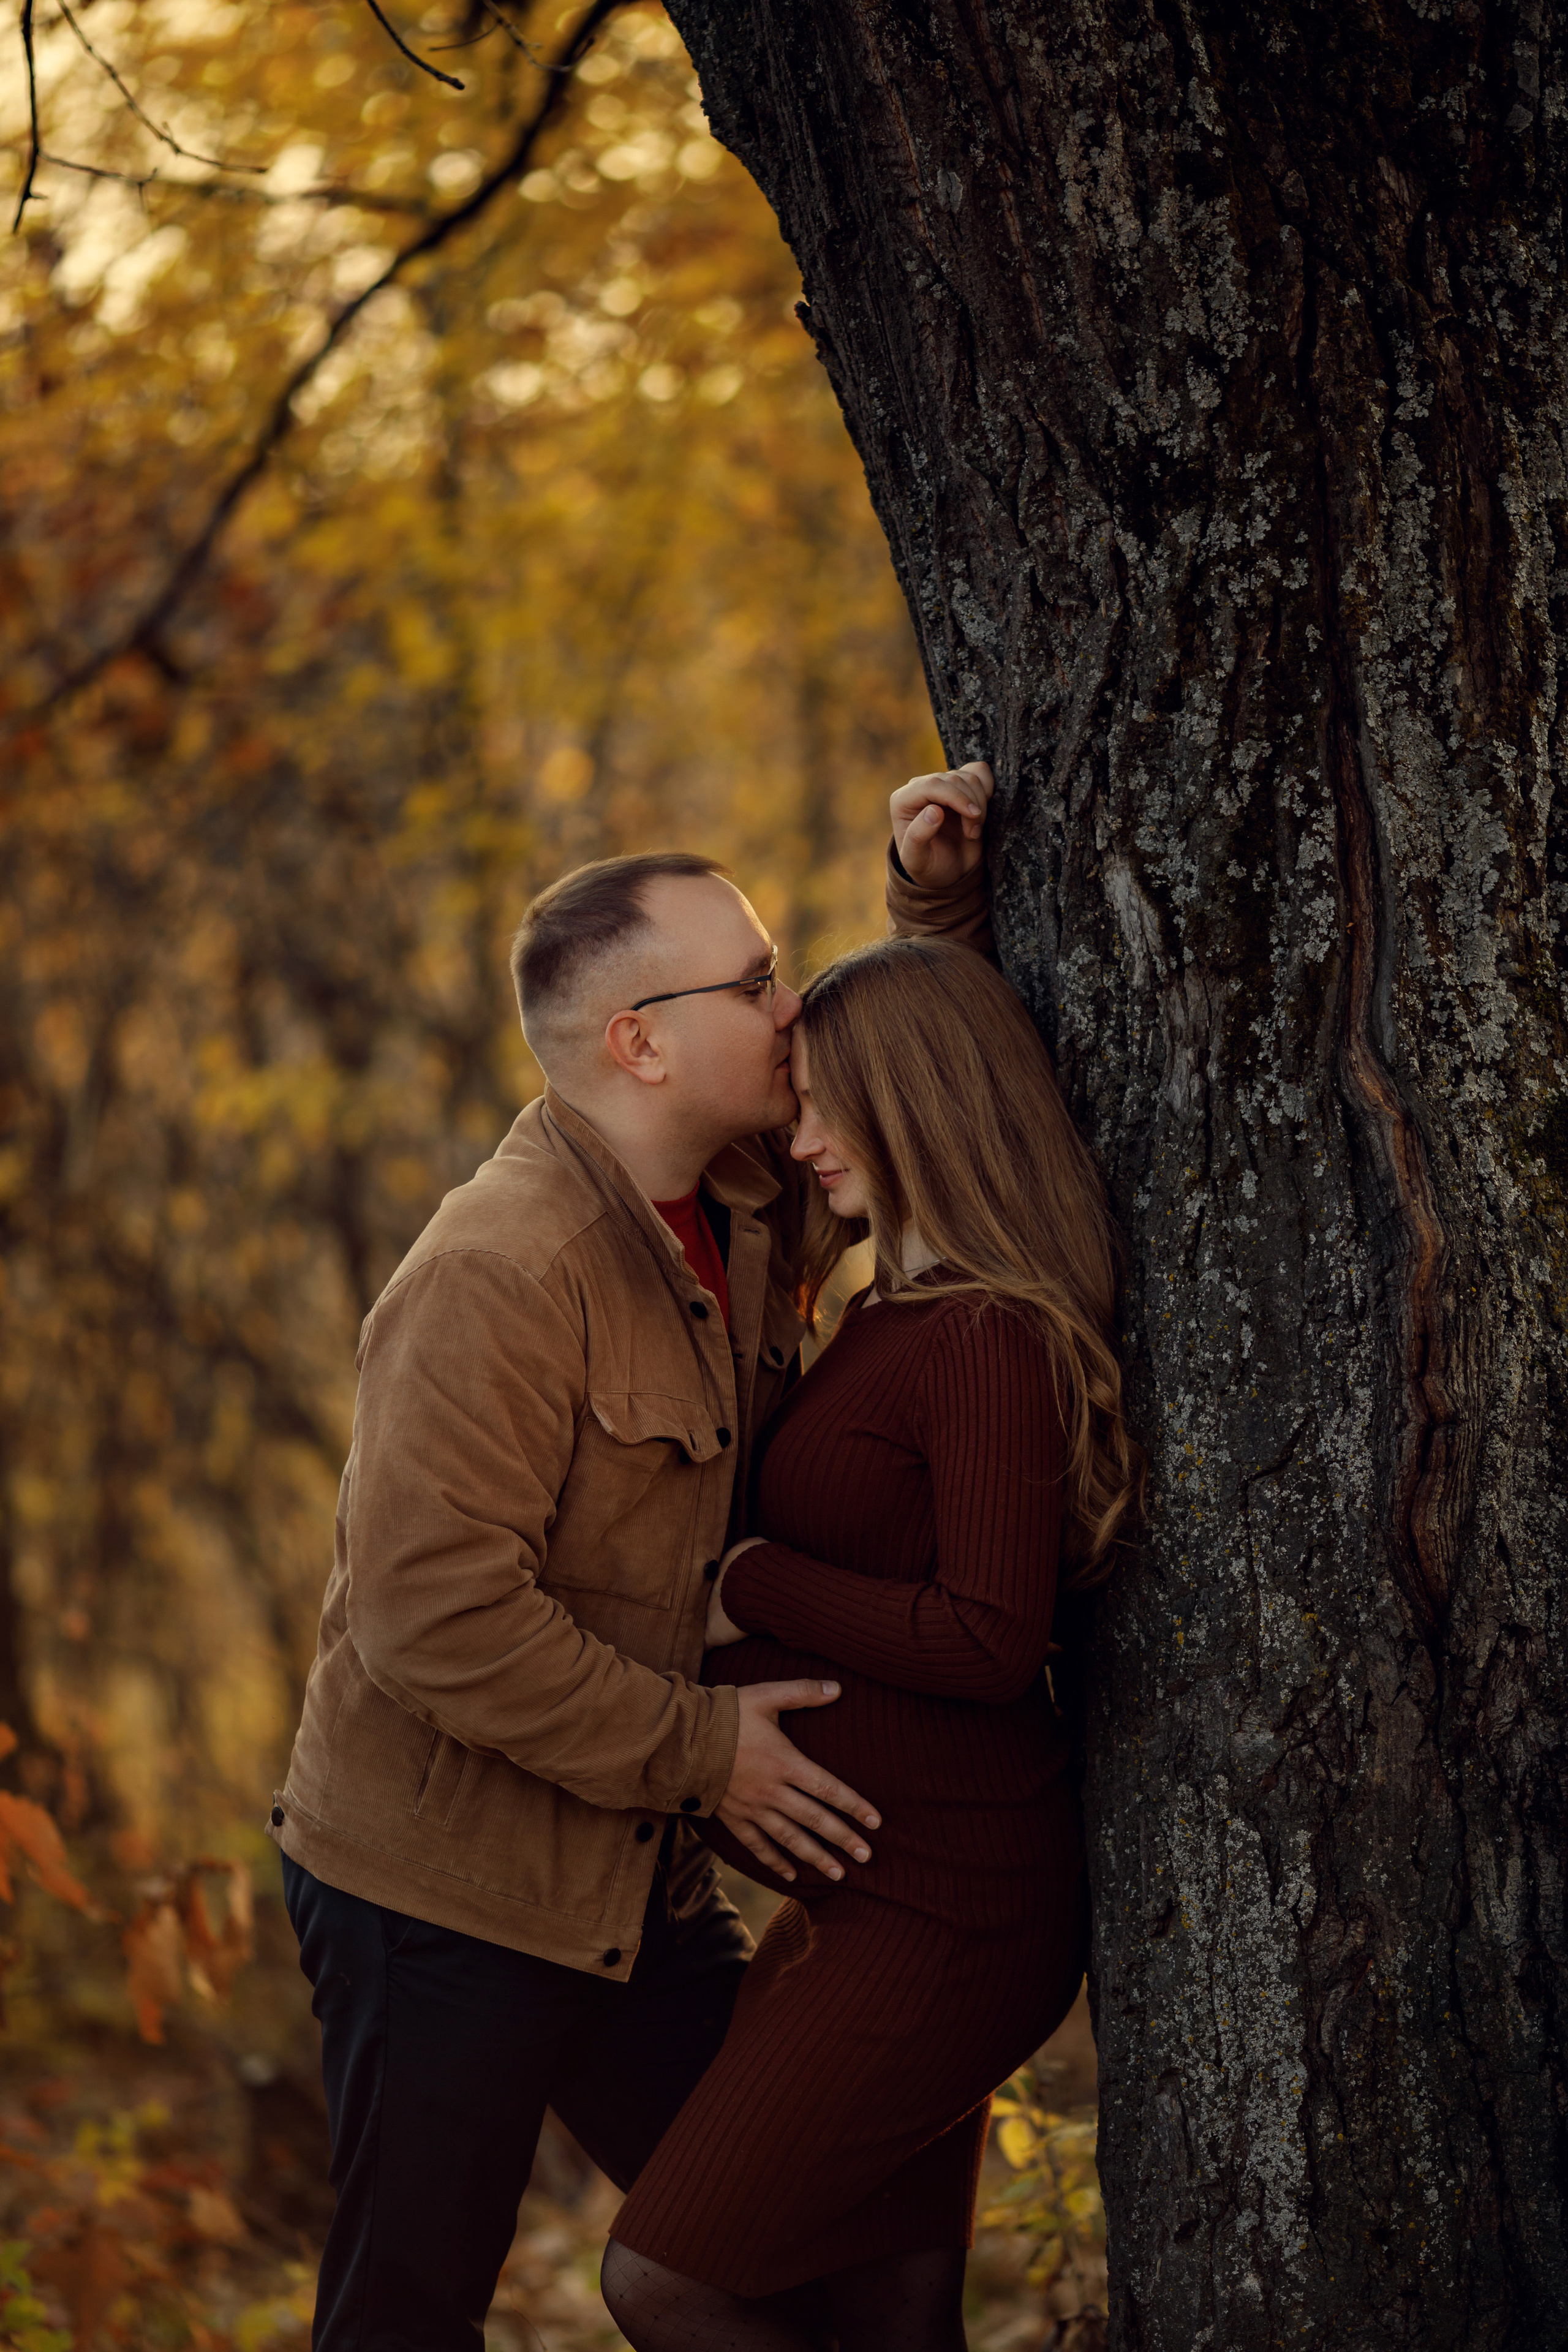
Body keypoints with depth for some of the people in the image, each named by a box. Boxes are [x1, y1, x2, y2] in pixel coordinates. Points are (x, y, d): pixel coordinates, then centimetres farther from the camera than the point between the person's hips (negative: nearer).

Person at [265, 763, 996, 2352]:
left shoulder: (751, 1203, 4)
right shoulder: (499, 1275, -23)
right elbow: (436, 1618, -28)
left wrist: (938, 906, 4)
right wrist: (700, 1748, -21)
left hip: (634, 1876, 8)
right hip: (443, 1892, -8)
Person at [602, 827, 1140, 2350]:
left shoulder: (993, 1341, -19)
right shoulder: (901, 1313, 11)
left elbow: (990, 1640, -24)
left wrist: (753, 1585, -15)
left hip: (942, 1910, -9)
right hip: (876, 1889, 9)